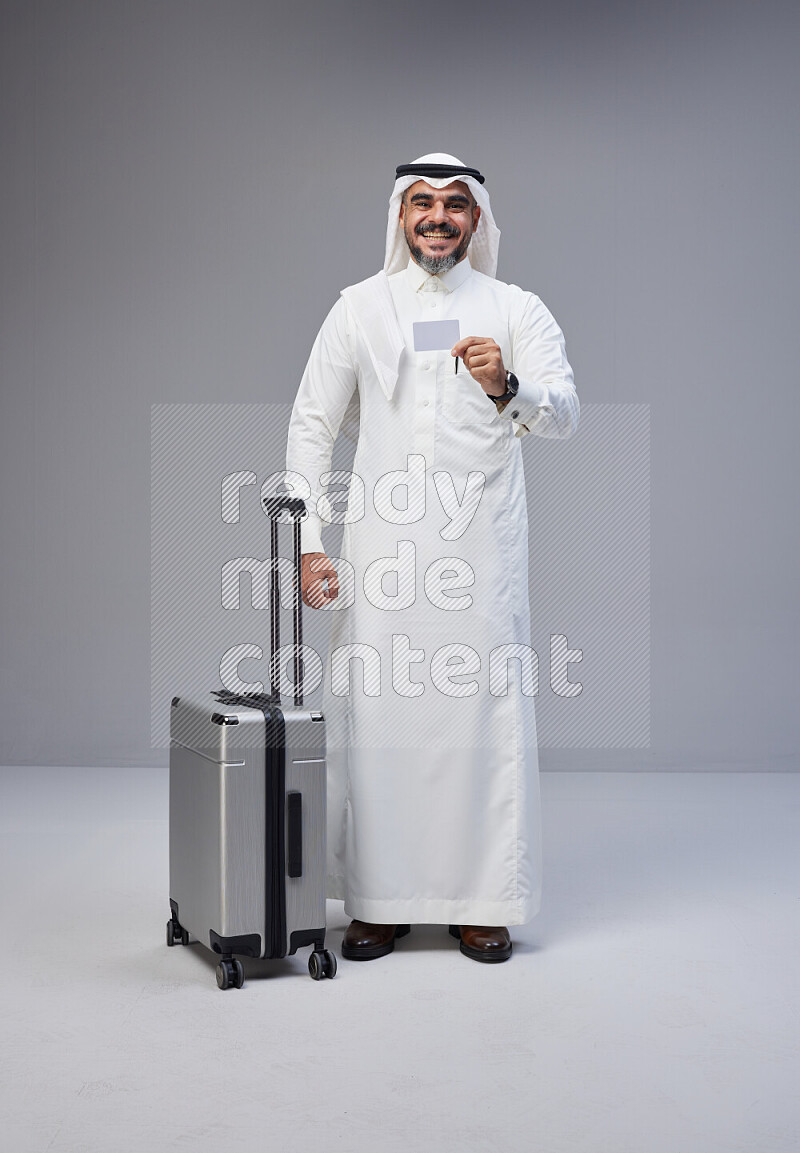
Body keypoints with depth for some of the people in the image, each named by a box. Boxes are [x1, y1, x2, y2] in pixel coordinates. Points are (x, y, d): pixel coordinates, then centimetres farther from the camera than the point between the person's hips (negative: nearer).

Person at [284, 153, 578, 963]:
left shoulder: (518, 311, 7)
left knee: (483, 719, 0)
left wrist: (508, 386, -29)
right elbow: (312, 425, 9)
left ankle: (481, 901, 14)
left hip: (480, 552, -1)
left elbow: (564, 415, -6)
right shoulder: (360, 307, 11)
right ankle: (379, 901, 15)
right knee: (376, 720, 2)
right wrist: (308, 544, 0)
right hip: (381, 549, 1)